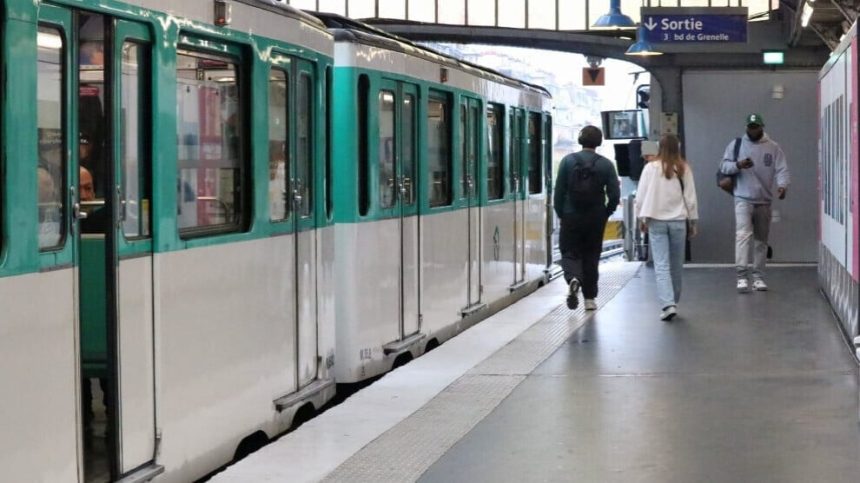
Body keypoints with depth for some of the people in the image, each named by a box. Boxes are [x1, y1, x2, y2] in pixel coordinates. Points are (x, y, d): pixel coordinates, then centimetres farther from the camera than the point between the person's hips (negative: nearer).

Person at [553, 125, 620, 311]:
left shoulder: (568, 161, -5)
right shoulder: (606, 164, -3)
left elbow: (559, 191, -5)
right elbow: (615, 194, -4)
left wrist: (560, 213, 7)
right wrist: (606, 213, 12)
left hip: (571, 218, -1)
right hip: (596, 219, 1)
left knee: (570, 253, 7)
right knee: (591, 256, 12)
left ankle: (573, 279, -25)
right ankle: (589, 298, 14)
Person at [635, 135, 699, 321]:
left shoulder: (651, 167, -5)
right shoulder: (684, 168, -1)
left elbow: (641, 194, -2)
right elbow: (691, 197, 4)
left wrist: (641, 217, 9)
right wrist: (693, 221, 13)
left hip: (656, 221, -2)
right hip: (678, 220, 2)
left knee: (661, 265, -4)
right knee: (676, 265, 14)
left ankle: (668, 304, -18)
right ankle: (673, 301, 24)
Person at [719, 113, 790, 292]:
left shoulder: (773, 148, 3)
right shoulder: (736, 145, 3)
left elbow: (782, 169, -5)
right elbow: (724, 166, 0)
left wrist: (782, 185, -25)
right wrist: (738, 165, -20)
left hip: (764, 201, 2)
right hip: (743, 199, -2)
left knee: (761, 240, 9)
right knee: (743, 234, -18)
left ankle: (758, 277, 17)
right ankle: (742, 276, -22)